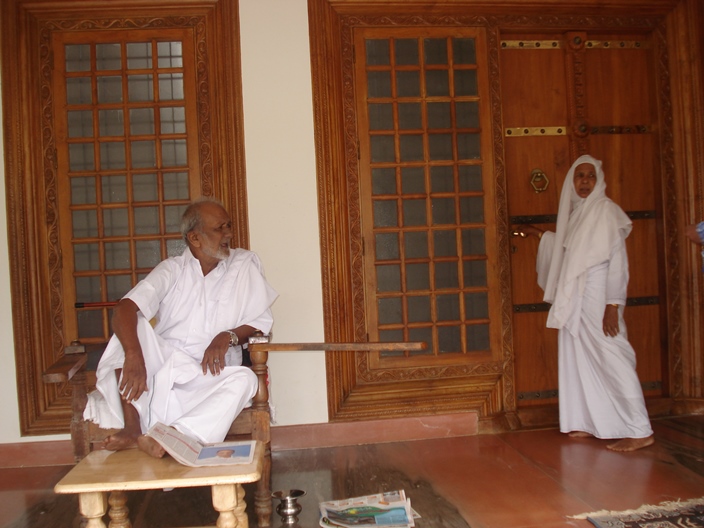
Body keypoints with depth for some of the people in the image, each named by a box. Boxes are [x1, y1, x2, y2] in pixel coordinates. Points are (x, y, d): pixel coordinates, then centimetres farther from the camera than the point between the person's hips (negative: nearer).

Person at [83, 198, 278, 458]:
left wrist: (228, 336, -18)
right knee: (132, 325, -23)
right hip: (160, 366, 1)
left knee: (244, 378, -30)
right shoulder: (172, 269, 4)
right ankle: (133, 427, -30)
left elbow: (261, 321, 4)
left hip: (209, 375, 0)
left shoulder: (246, 265, 5)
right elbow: (124, 309, -12)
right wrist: (134, 356, -31)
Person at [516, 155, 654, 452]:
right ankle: (589, 423, 21)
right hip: (575, 303, 8)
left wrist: (613, 305, -19)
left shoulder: (606, 210, -9)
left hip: (597, 302, -8)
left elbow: (617, 260, -13)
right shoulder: (576, 211, 12)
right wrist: (539, 234, 34)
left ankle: (640, 431, -1)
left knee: (612, 360, -7)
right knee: (580, 361, 11)